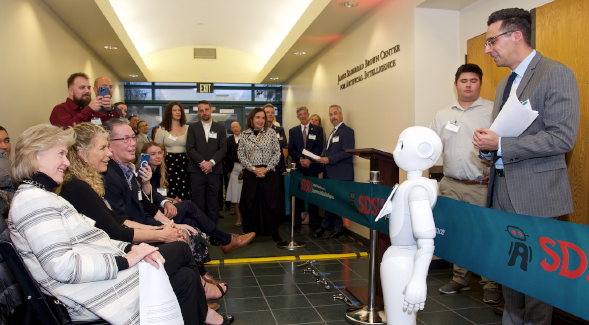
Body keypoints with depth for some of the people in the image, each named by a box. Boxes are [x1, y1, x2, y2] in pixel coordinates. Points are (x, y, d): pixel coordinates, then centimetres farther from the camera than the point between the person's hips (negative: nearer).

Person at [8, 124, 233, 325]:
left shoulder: (44, 196, 17)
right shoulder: (32, 200, -16)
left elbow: (91, 242, 10)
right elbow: (61, 266, -27)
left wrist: (129, 248, -5)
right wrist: (125, 260, -22)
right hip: (96, 296, -10)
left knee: (184, 277, 5)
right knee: (181, 250, 0)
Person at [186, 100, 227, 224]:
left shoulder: (220, 128, 12)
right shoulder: (193, 128, 10)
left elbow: (223, 149, 4)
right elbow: (190, 149, 1)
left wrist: (211, 162, -10)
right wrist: (202, 162, -11)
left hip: (214, 170, 1)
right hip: (197, 171, -1)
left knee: (213, 202, 2)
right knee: (198, 203, -1)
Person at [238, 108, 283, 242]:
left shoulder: (271, 132, 3)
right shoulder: (245, 134, 5)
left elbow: (277, 153, 1)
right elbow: (241, 154, 1)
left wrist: (267, 168, -9)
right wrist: (254, 169, -9)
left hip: (269, 174, 0)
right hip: (250, 174, 1)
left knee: (271, 202, 3)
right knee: (250, 203, 5)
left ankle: (274, 231, 15)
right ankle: (249, 232, 17)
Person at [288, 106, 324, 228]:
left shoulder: (318, 129, 6)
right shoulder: (292, 131, 11)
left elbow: (319, 147, -2)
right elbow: (291, 149, 4)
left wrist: (309, 160, -14)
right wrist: (300, 159, -12)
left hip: (313, 166, -1)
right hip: (299, 167, 1)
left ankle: (314, 220, 10)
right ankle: (298, 219, 9)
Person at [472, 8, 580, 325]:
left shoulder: (557, 75, -9)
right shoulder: (504, 85, 16)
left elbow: (563, 138, -18)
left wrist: (500, 144, -20)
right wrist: (487, 145, 1)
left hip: (535, 192, -8)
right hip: (503, 189, 8)